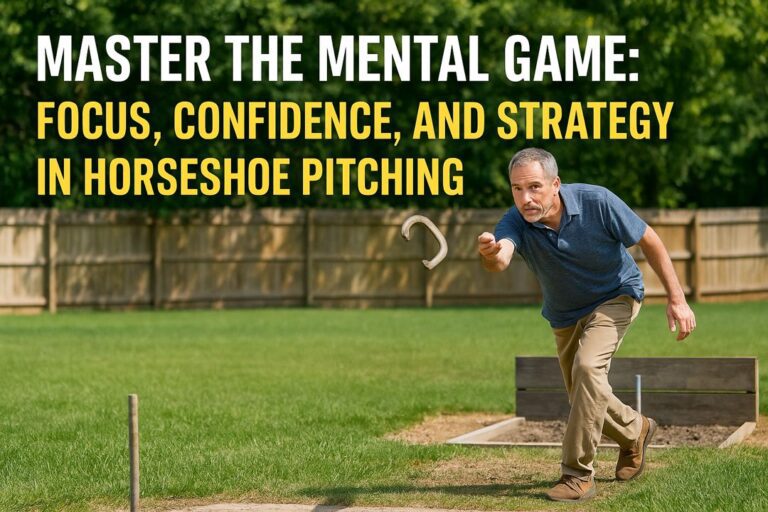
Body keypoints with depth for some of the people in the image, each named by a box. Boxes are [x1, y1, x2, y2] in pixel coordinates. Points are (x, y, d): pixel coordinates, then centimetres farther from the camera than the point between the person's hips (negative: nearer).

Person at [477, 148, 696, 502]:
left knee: (588, 367, -28)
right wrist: (490, 254, -74)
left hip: (615, 296, -4)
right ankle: (635, 431, 44)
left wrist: (676, 298, -17)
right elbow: (501, 259, -49)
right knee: (583, 401, 12)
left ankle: (578, 474, -20)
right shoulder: (516, 222, -27)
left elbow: (649, 240, -17)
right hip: (564, 315, 4)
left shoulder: (597, 202, -31)